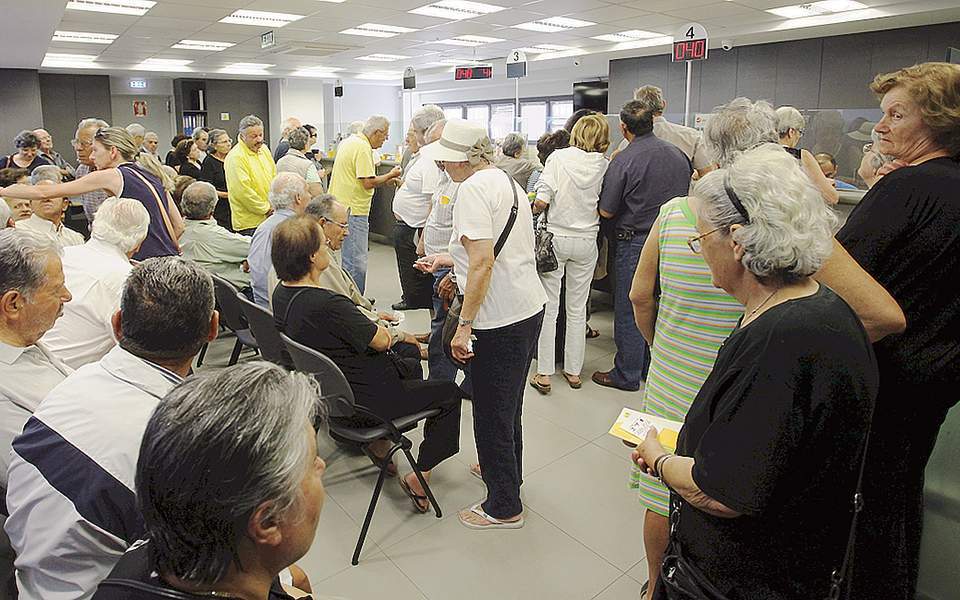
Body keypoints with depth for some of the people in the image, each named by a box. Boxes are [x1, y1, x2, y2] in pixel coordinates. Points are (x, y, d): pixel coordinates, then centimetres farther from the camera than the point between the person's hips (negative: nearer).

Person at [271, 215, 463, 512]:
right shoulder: (326, 304, -34)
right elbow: (382, 341, -20)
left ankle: (379, 439, 33)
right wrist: (385, 329, 1)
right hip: (361, 403, -9)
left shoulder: (282, 293, -5)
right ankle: (419, 478, 9)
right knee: (449, 392, 6)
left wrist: (370, 321, 4)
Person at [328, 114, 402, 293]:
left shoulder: (349, 142, 16)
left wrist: (387, 179, 18)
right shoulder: (363, 148, -16)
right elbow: (368, 183, -21)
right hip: (353, 211, -11)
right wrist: (390, 175, -5)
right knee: (356, 263, -6)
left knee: (350, 259, 18)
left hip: (342, 208, 11)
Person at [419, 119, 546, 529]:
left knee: (491, 414, 5)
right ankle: (505, 470, 45)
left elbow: (483, 263, -24)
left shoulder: (473, 189, -15)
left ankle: (504, 507, 19)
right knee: (507, 405, 26)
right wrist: (449, 261, 28)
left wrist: (464, 325, -20)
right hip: (529, 307, 10)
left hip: (500, 319, -10)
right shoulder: (507, 181, 15)